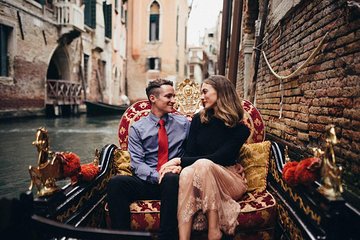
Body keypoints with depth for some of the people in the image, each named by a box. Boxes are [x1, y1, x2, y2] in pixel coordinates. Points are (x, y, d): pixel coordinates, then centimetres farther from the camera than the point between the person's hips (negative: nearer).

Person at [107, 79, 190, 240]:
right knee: (115, 182, -27)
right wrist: (157, 176, -19)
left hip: (172, 180, 0)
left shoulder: (184, 124, 11)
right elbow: (137, 163, -1)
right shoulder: (137, 128, 8)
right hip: (147, 182, 1)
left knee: (171, 179, -36)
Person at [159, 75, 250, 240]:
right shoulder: (199, 119, 6)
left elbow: (218, 158, -16)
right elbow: (190, 153, 0)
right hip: (202, 176, 3)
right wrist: (176, 166, -23)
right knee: (186, 173, -33)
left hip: (229, 180, -2)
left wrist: (179, 161, -20)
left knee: (203, 165, -35)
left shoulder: (240, 129, -6)